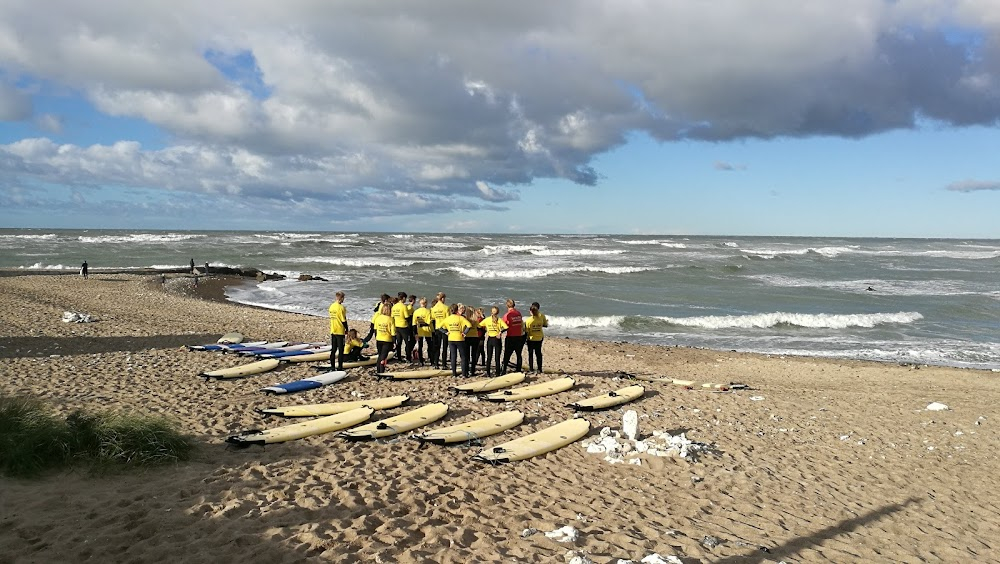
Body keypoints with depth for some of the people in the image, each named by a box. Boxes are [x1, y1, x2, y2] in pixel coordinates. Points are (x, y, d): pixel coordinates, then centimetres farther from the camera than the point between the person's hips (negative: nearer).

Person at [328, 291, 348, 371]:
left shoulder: (331, 306, 6)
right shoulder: (341, 307, -17)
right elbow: (344, 320, -15)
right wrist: (346, 329, -1)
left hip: (333, 331, 7)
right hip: (340, 331, -7)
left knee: (333, 350, 12)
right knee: (341, 350, 1)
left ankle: (332, 366, 16)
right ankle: (340, 367, 2)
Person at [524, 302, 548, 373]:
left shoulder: (528, 320, -21)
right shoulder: (542, 316, -12)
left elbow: (526, 331, -15)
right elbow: (545, 325, 1)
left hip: (531, 339, -3)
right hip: (539, 338, 3)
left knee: (530, 354, 13)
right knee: (538, 353, 16)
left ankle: (531, 369, 15)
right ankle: (539, 369, 19)